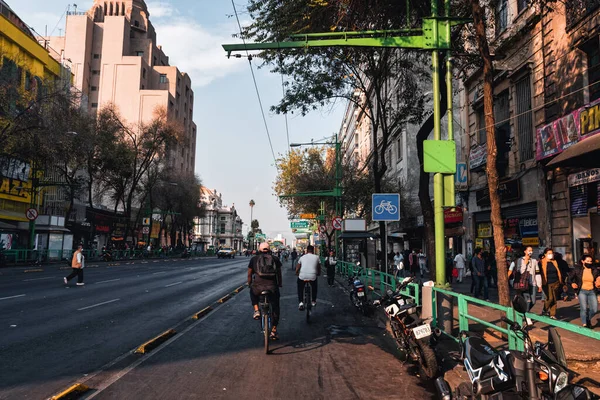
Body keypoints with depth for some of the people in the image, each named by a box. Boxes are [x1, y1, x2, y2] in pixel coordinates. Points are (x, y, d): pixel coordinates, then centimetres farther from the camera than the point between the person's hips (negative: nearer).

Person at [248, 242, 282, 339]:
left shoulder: (254, 259, 11)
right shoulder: (275, 259, 13)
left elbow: (249, 274, 15)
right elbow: (279, 274, 19)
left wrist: (249, 284, 31)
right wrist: (280, 284, 34)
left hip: (258, 287, 0)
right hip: (272, 287, 0)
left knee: (253, 292, 35)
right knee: (275, 307, 19)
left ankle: (256, 310, 20)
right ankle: (274, 330, 21)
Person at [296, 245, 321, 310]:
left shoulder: (302, 257, 14)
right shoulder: (316, 257, 12)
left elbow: (297, 270, 17)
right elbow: (319, 269, 20)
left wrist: (297, 274, 36)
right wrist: (318, 274, 39)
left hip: (302, 276, 0)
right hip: (313, 277, 0)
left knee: (300, 289, 26)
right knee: (314, 288, 32)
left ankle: (300, 302, 10)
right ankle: (314, 301, 35)